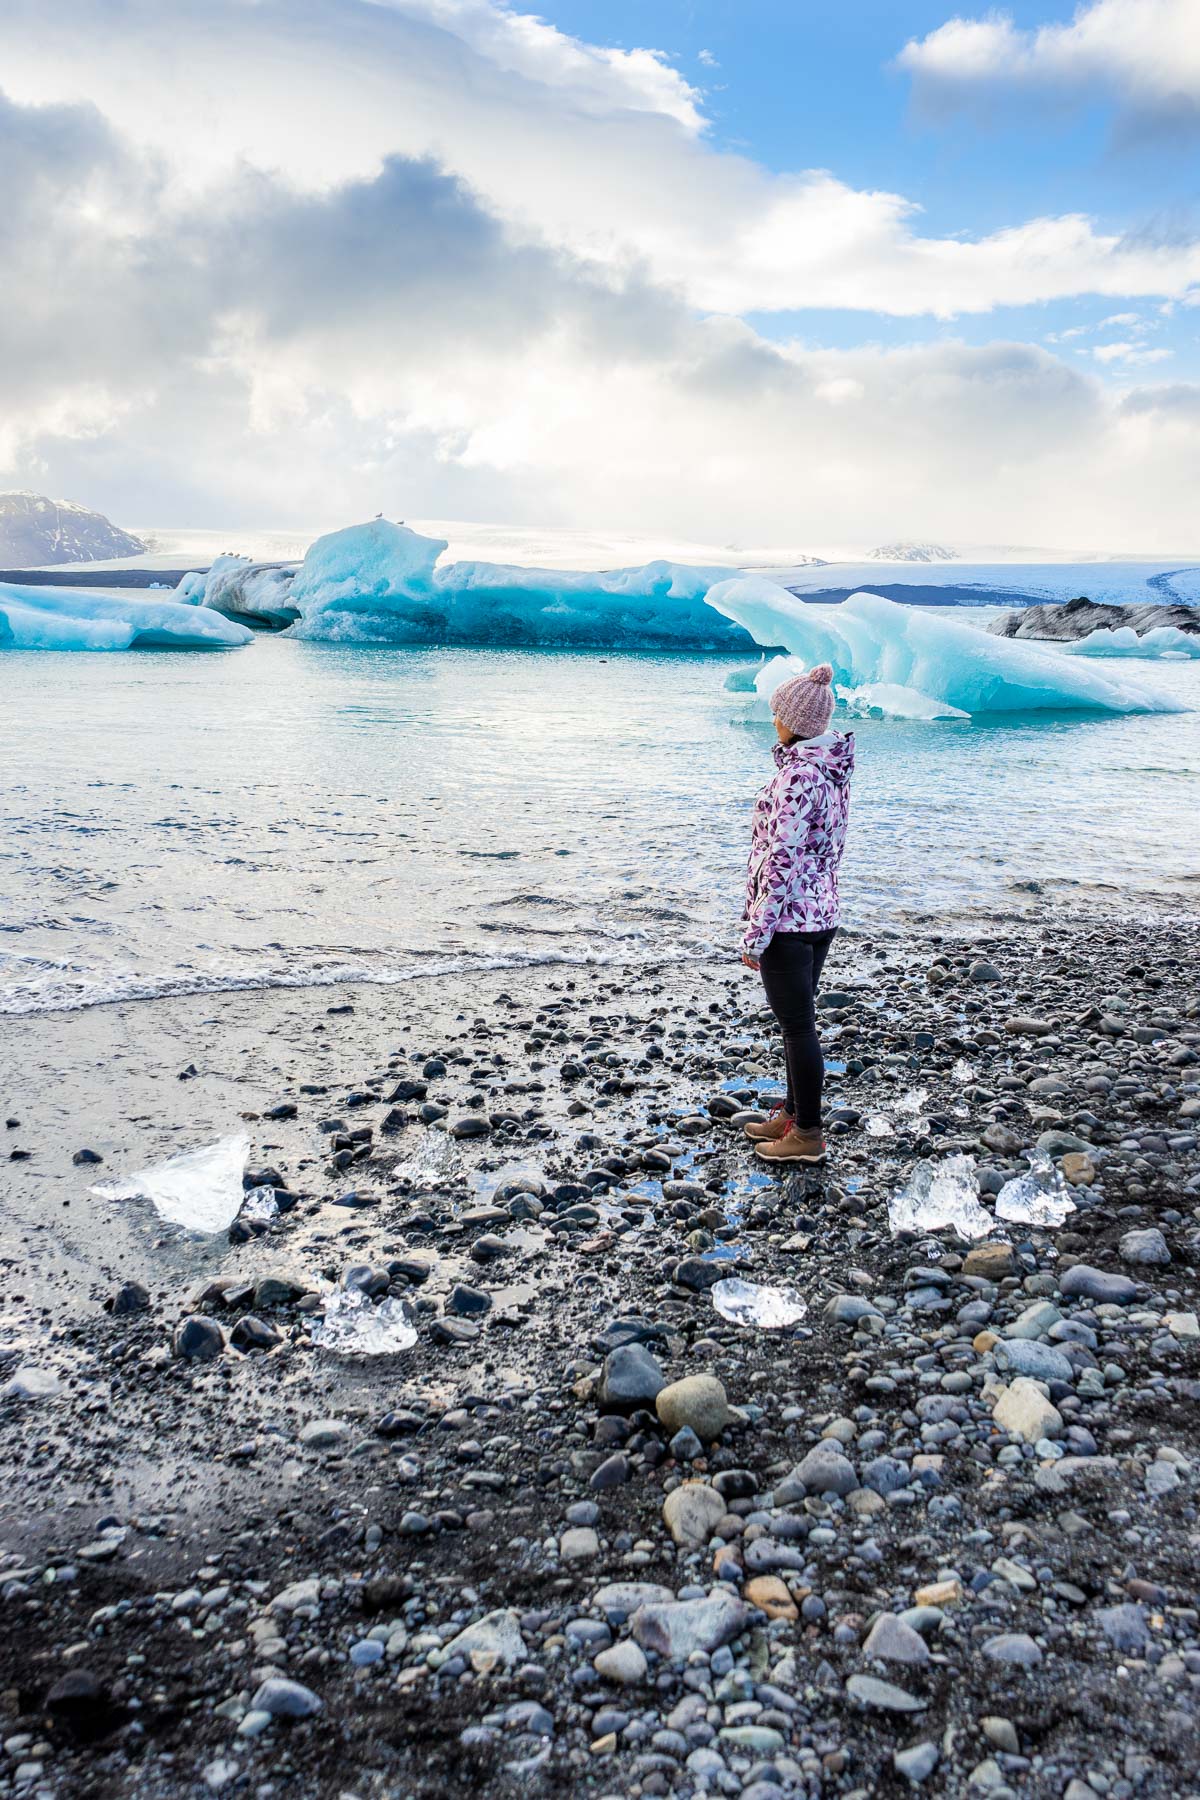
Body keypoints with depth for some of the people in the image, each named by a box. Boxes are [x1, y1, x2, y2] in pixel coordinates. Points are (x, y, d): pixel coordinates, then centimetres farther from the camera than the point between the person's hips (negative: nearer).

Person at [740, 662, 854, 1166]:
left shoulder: (796, 775, -22)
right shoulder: (835, 769, 7)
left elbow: (781, 859, -23)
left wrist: (756, 933, -18)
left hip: (787, 917, -9)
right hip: (822, 914, 9)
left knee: (797, 1026, 2)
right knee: (799, 1020, 20)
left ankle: (807, 1136, 13)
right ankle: (793, 1114, 33)